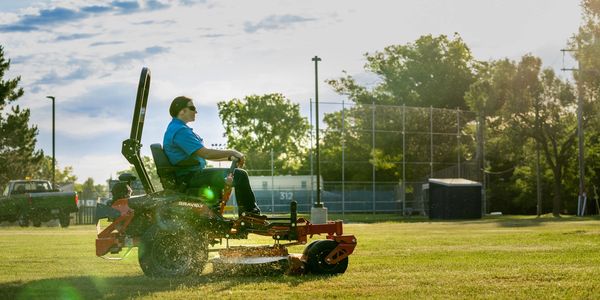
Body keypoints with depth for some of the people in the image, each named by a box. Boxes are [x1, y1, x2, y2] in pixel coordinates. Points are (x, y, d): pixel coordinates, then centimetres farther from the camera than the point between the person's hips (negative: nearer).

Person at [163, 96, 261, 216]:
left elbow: (203, 154, 19)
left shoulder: (175, 128, 17)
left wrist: (229, 157, 11)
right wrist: (232, 153, -14)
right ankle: (251, 213, -2)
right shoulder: (180, 130, -18)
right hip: (190, 177, -11)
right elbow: (205, 153, -24)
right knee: (240, 175, -14)